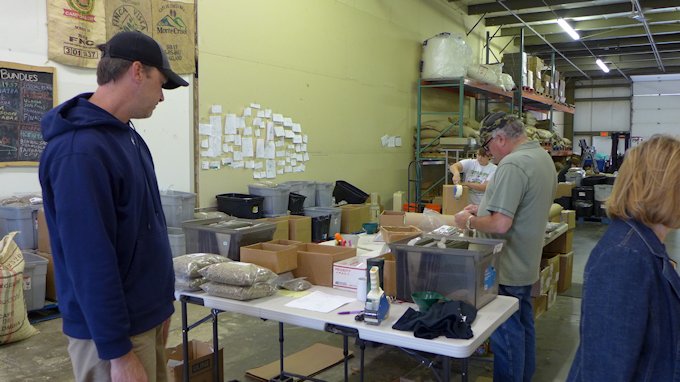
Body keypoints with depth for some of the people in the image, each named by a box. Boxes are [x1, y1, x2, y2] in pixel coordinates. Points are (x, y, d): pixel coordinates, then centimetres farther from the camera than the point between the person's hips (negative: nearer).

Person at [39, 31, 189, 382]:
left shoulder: (126, 135, 7)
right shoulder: (79, 150, -23)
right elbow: (91, 262, -24)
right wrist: (118, 352, -20)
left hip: (145, 317, 9)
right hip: (113, 330, -9)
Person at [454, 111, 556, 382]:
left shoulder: (512, 164, -25)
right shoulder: (542, 156, 7)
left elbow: (500, 225, -30)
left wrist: (469, 221, -13)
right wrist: (485, 208, 10)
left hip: (507, 269, -10)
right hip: (526, 264, 10)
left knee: (506, 333, 3)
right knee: (524, 324, 23)